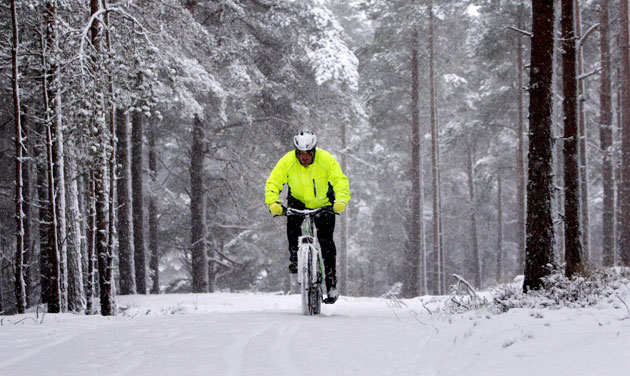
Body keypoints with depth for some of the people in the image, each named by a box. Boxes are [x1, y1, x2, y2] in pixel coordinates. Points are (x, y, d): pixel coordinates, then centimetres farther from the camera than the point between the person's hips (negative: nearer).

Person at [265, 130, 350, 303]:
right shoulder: (287, 161, -20)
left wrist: (341, 200, -43)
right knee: (292, 222, -31)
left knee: (326, 241, -9)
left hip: (323, 204, -1)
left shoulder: (326, 160, -23)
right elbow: (273, 182, -19)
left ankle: (331, 284, -2)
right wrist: (273, 202, -37)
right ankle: (295, 257, -11)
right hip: (298, 202, 1)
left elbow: (340, 180, -25)